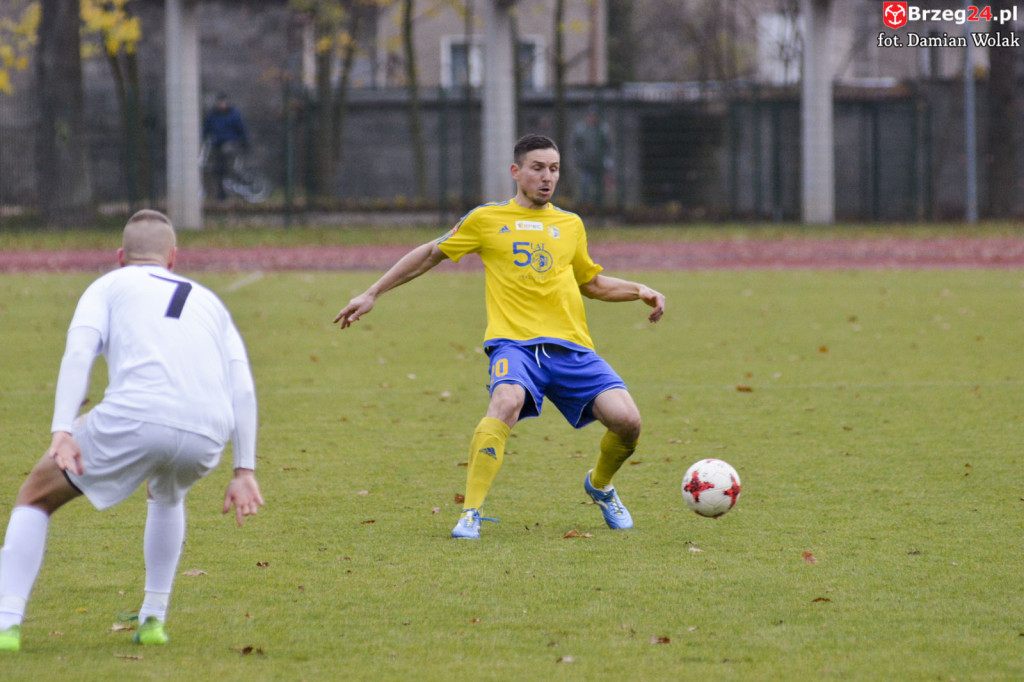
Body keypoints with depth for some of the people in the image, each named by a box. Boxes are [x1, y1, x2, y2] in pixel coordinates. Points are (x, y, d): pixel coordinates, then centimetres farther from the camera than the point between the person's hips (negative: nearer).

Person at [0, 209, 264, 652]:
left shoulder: (109, 287, 21)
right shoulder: (208, 302, 32)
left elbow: (78, 352, 2)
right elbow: (242, 388, 21)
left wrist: (62, 431, -8)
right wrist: (245, 470, 18)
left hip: (133, 418, -4)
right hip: (205, 438, 4)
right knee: (167, 496, 39)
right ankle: (153, 619, 30)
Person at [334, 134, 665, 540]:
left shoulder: (570, 225, 19)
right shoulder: (487, 220, 9)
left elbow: (591, 283, 34)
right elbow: (430, 254, 20)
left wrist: (638, 290, 18)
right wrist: (372, 294, 20)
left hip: (572, 348, 3)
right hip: (515, 342, -3)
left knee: (626, 419, -15)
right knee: (507, 401, -36)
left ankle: (600, 486, 20)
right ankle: (470, 513, -31)